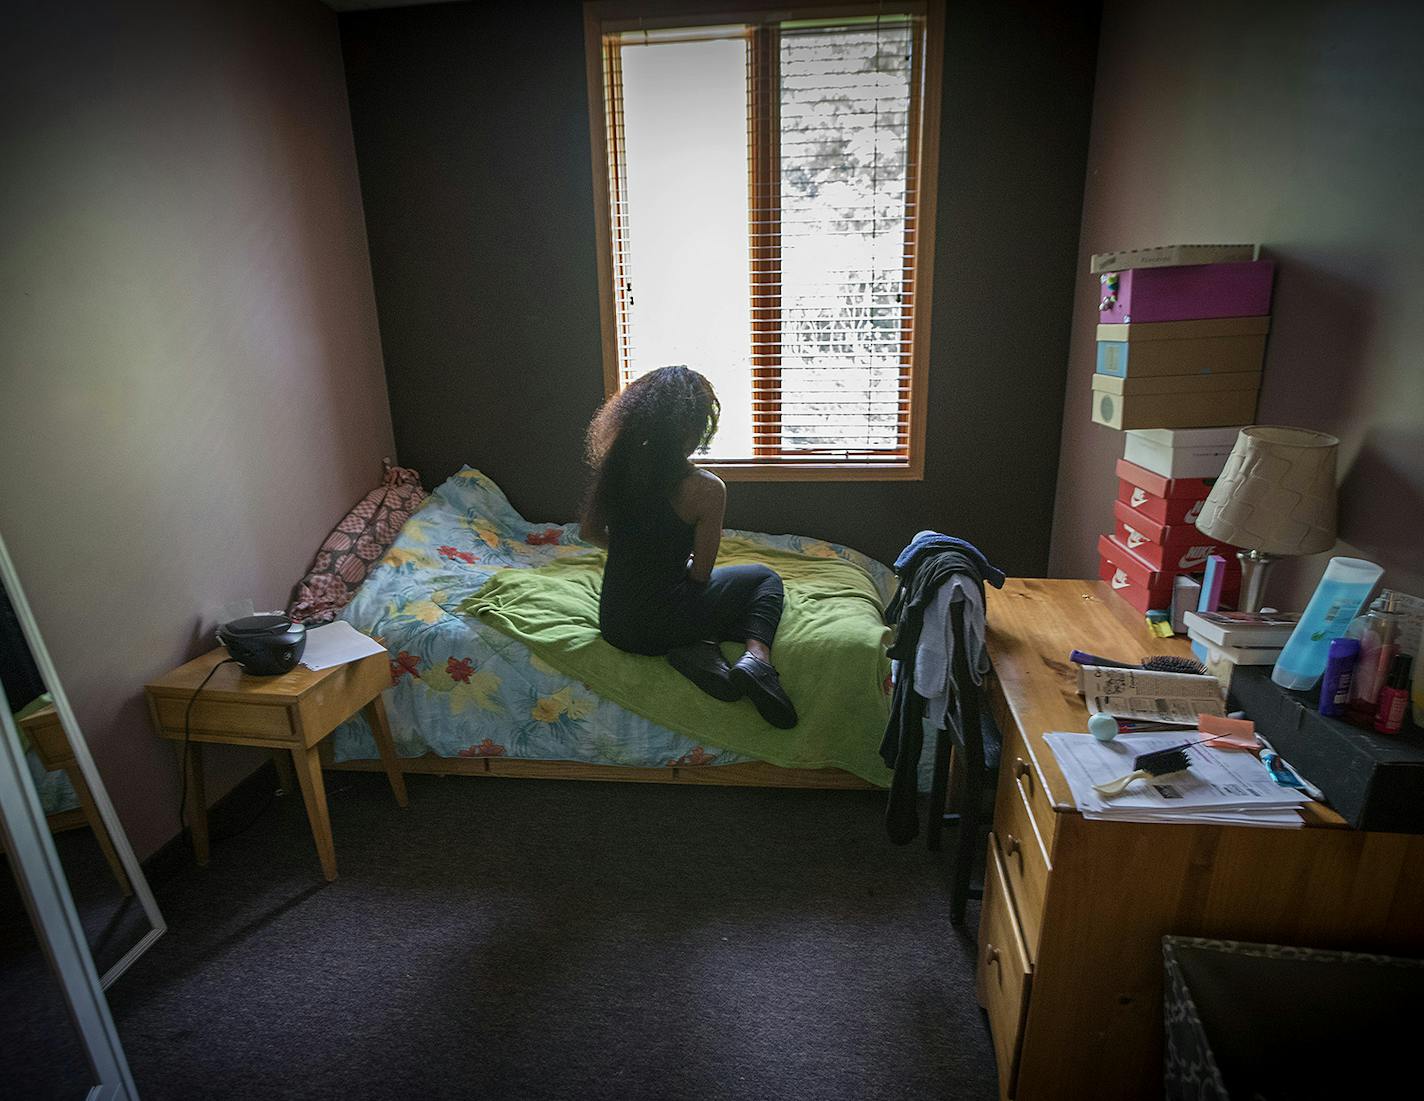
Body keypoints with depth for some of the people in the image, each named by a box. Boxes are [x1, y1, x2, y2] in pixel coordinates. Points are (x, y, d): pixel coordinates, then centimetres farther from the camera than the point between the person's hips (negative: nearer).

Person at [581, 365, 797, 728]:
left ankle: (698, 648, 2)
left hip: (613, 624, 5)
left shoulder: (614, 466, -4)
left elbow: (591, 531, 12)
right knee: (765, 579, 20)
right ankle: (756, 655, -6)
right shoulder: (706, 489, -19)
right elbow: (700, 574, -9)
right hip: (660, 625, -5)